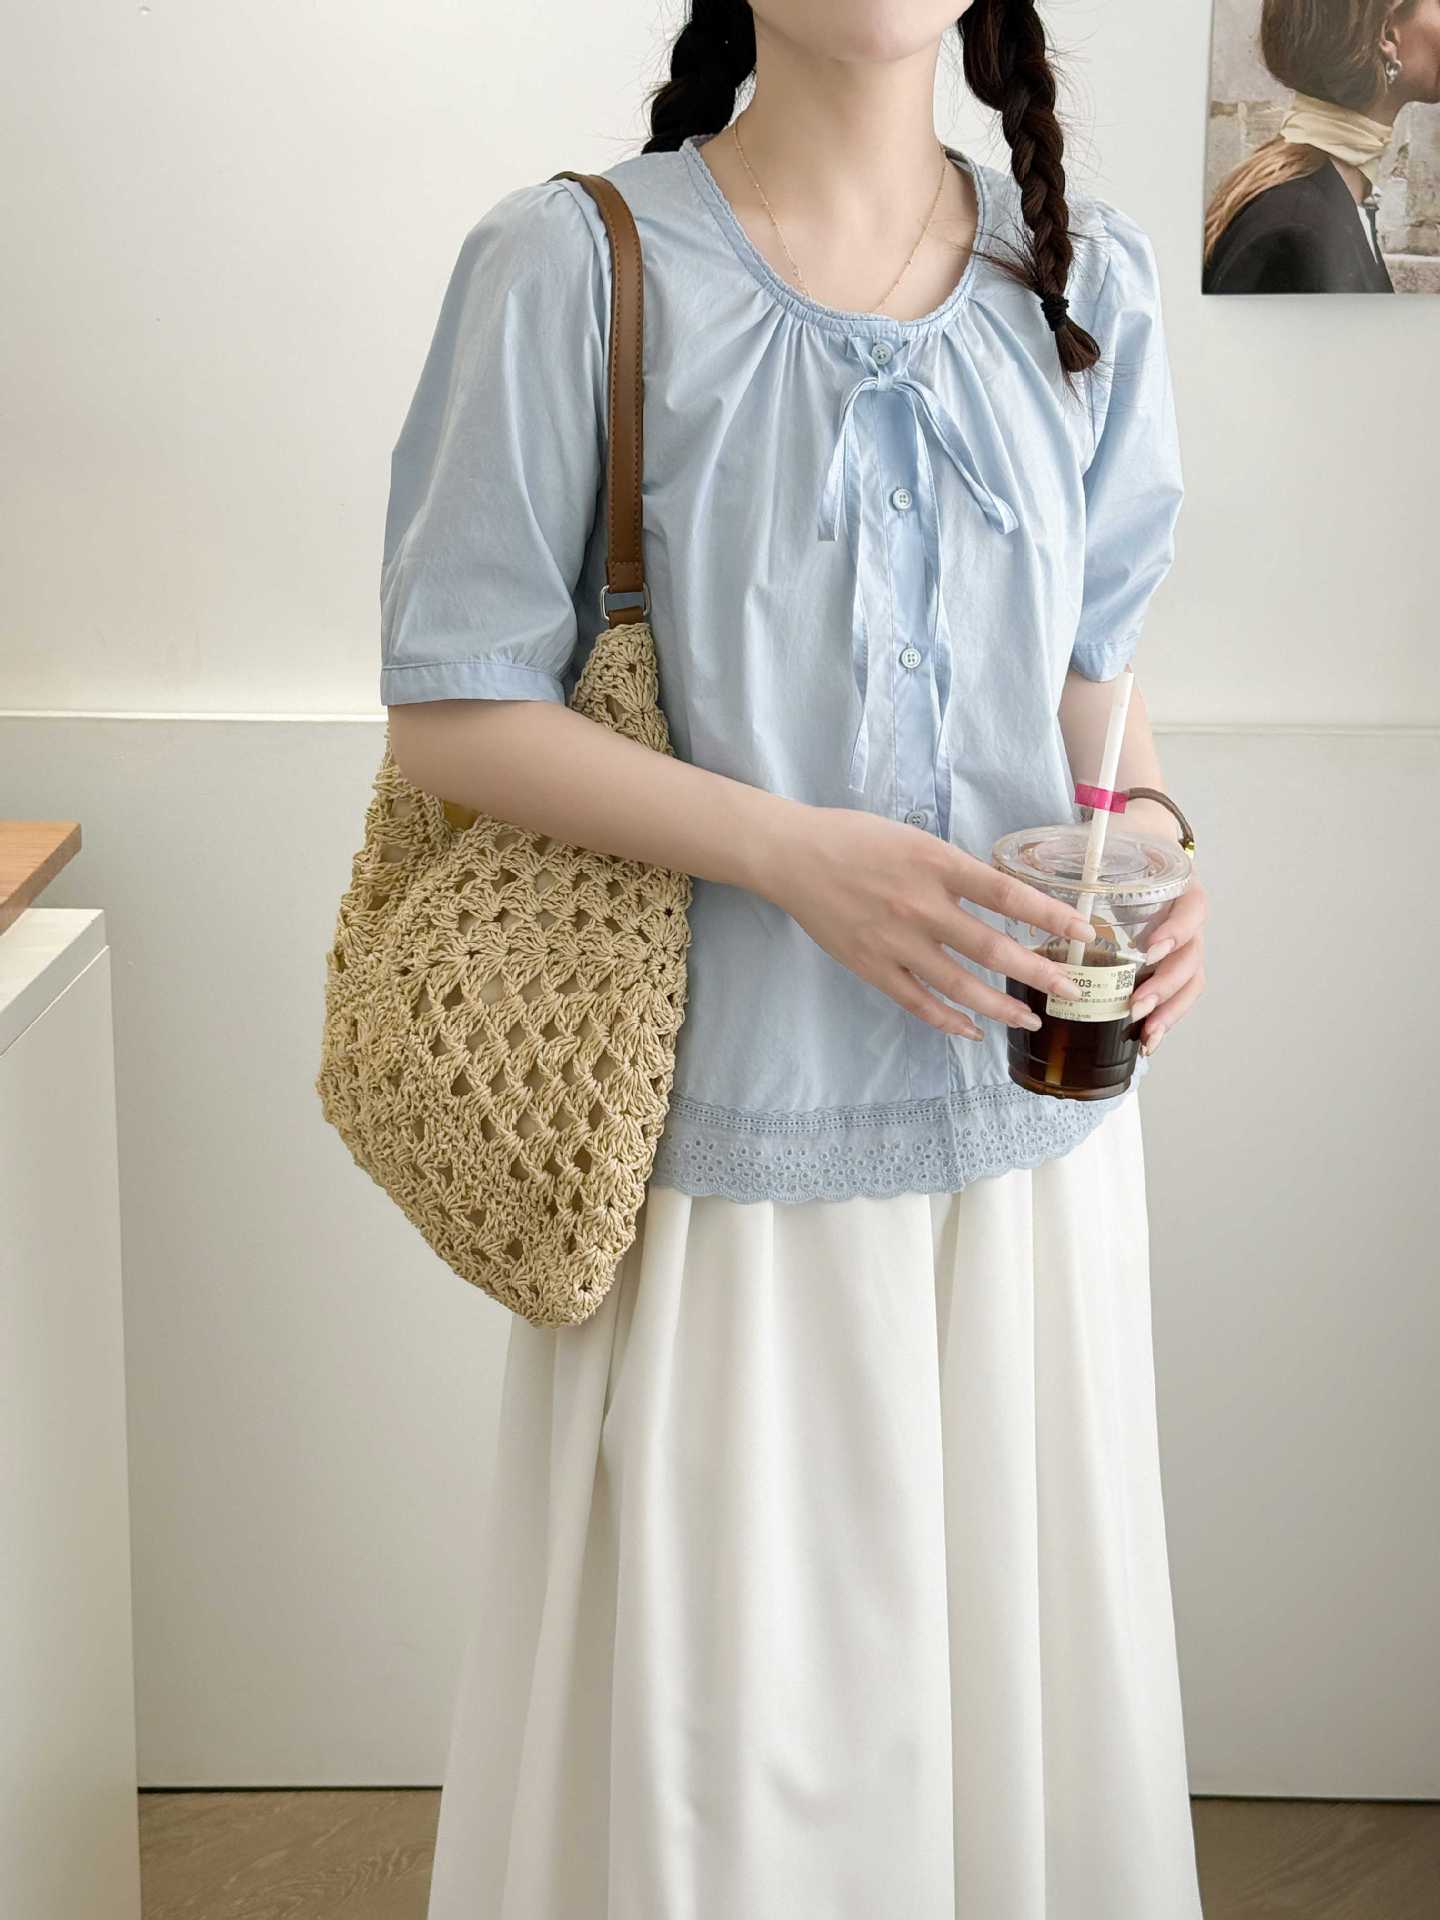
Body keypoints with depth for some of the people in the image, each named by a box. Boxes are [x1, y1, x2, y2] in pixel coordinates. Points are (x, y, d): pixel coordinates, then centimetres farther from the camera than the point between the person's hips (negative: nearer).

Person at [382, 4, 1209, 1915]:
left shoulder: (1083, 277, 6)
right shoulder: (574, 264, -8)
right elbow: (451, 711, -7)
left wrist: (1145, 831, -7)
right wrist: (793, 851, -20)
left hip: (1025, 1100, 4)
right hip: (733, 1121, -4)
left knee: (1011, 1672, 15)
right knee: (720, 1710, 7)